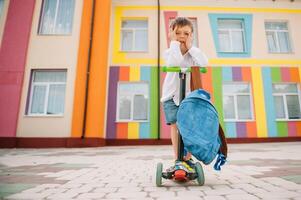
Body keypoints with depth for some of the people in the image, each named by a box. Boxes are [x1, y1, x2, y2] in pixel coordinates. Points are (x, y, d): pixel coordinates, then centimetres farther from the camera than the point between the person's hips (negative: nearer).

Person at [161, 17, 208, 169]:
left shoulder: (193, 53, -1)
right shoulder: (169, 52, -8)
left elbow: (204, 63, -23)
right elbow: (175, 62, -32)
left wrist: (190, 46, -18)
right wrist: (174, 42, -22)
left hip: (188, 94, 2)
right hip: (171, 95, -1)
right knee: (175, 125, -6)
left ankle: (188, 158, 13)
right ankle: (177, 159, 5)